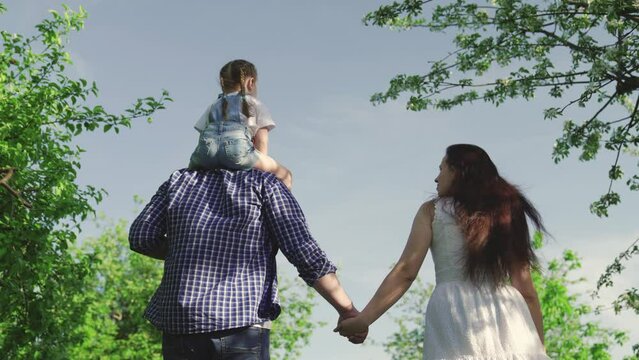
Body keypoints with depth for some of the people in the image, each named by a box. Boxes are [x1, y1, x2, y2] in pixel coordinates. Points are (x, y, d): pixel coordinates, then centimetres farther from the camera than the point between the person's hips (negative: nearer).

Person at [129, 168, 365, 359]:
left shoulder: (181, 180, 17)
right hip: (242, 324, -3)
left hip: (180, 326, 4)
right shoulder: (264, 183, 7)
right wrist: (347, 310, 3)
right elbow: (305, 254, -3)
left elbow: (141, 237, 8)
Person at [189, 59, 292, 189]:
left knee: (192, 166, 38)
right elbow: (262, 142, 15)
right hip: (238, 149, -3)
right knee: (285, 175, 15)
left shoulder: (213, 106, 35)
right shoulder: (256, 104, 26)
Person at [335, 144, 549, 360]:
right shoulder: (506, 212, 19)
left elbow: (406, 271, 1)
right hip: (508, 322, 3)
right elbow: (526, 289, 13)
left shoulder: (433, 210, 12)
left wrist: (363, 319, 3)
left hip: (455, 314, -3)